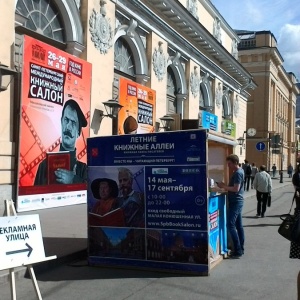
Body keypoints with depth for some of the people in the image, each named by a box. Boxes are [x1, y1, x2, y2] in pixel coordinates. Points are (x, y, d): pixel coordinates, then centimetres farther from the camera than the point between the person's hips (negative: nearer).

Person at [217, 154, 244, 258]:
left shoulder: (238, 173, -16)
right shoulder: (238, 172, 15)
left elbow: (236, 189, -23)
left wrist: (224, 186, -15)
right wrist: (225, 186, 3)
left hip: (236, 202, -10)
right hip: (237, 202, 10)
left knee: (230, 225, -11)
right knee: (239, 225, 11)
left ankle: (238, 251, -9)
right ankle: (241, 249, 17)